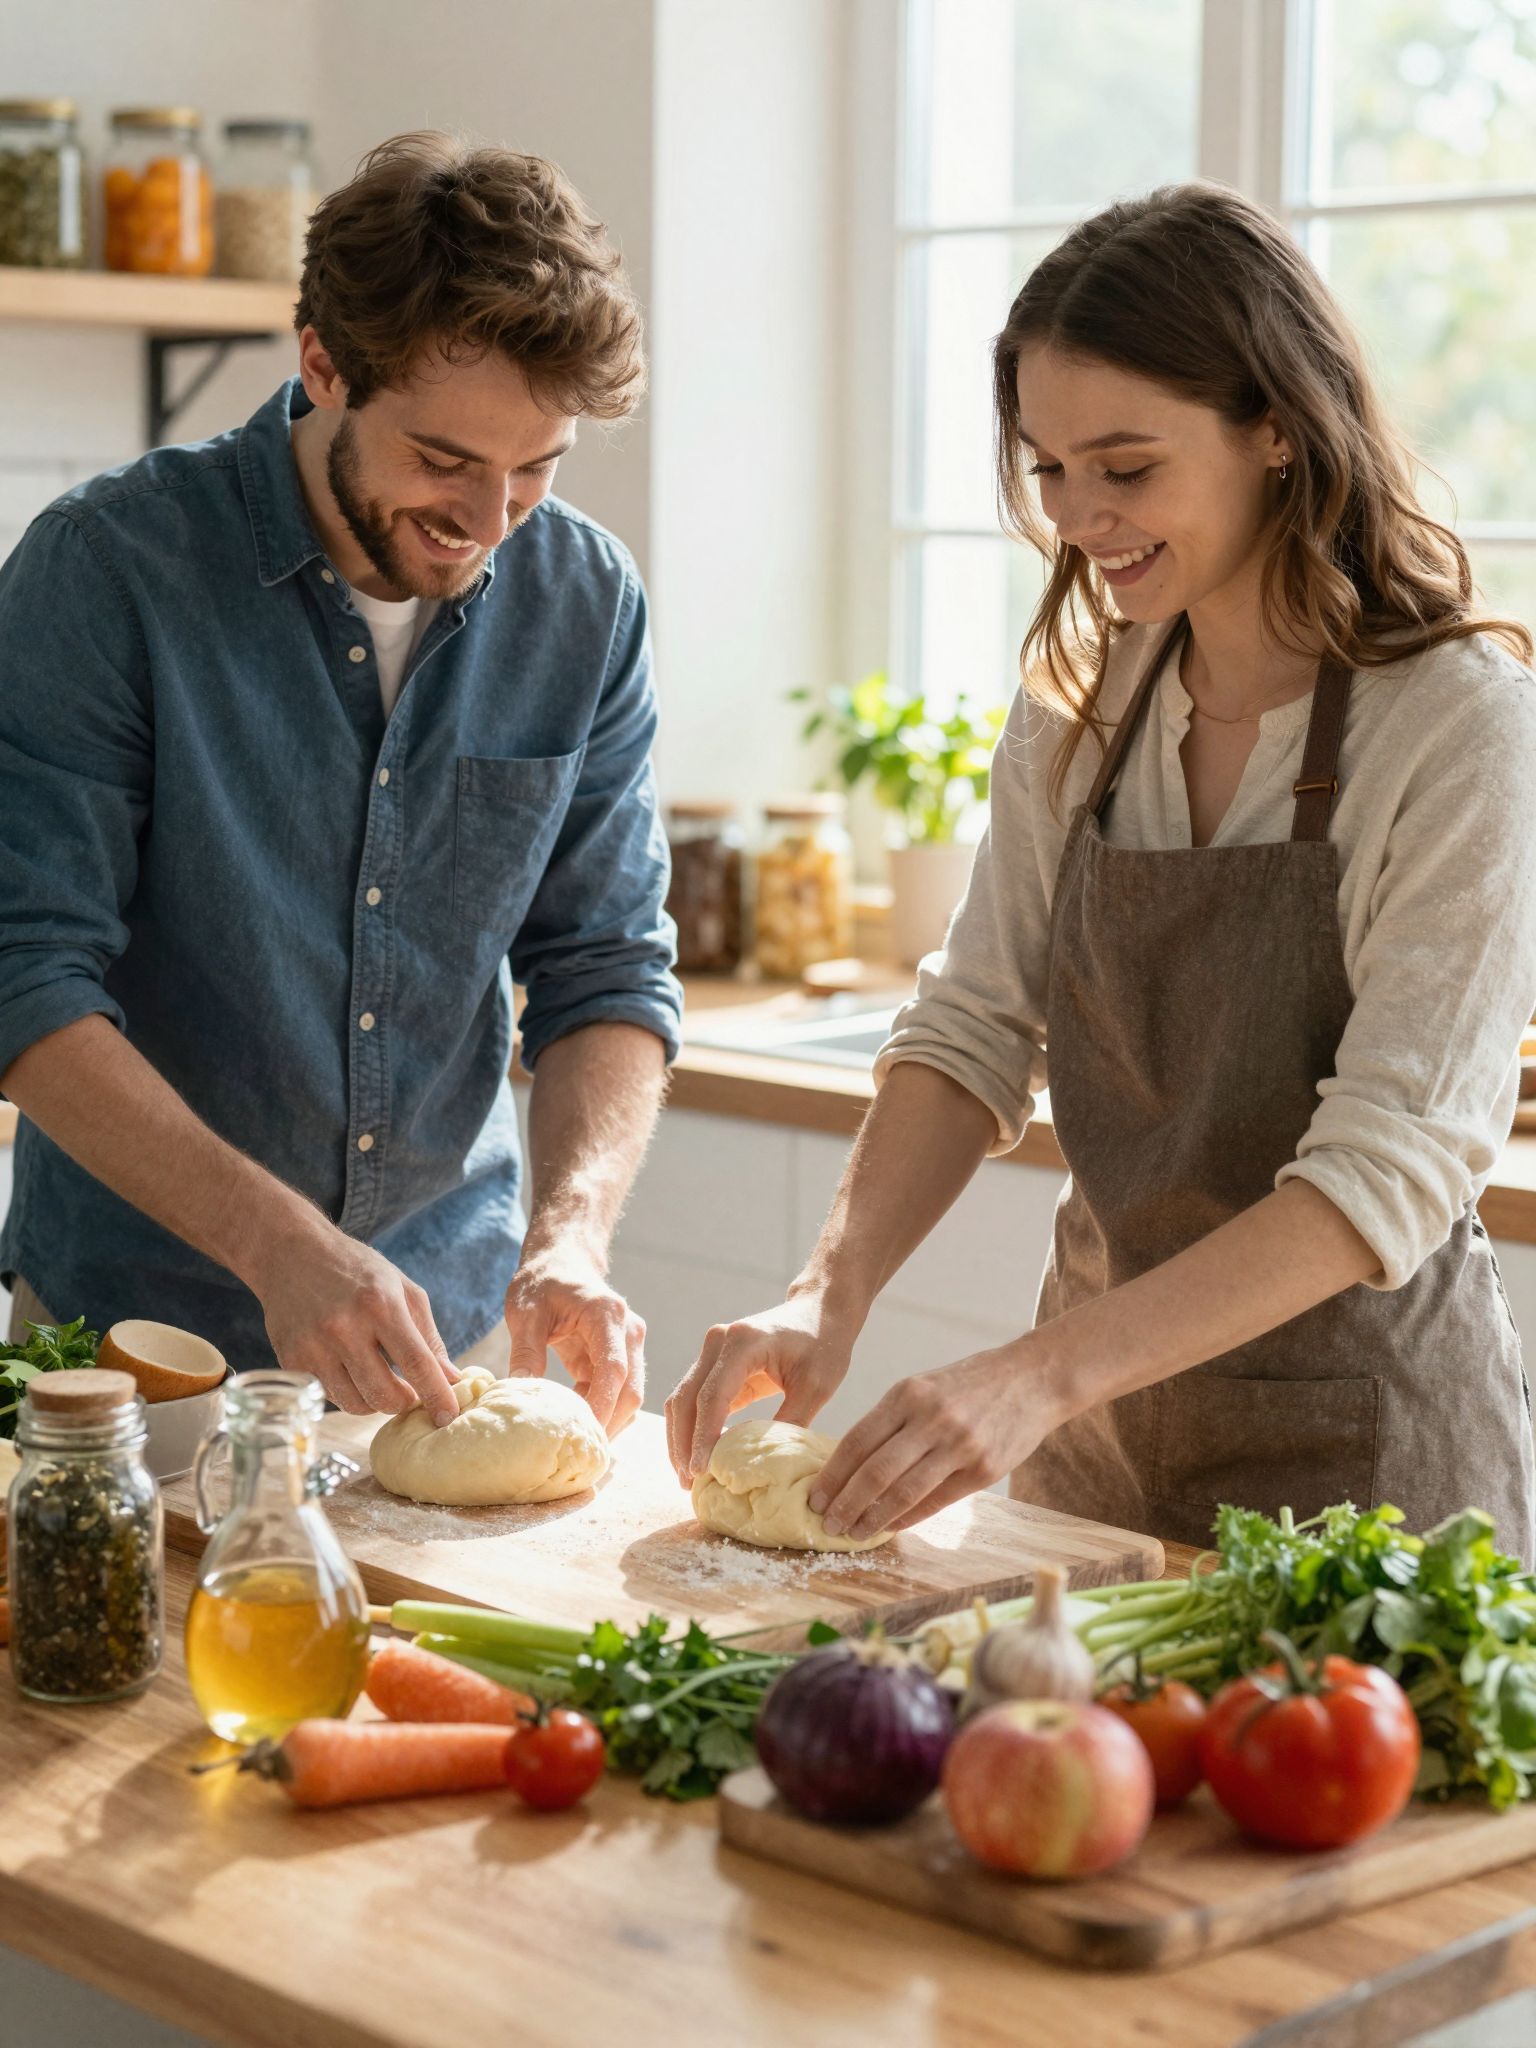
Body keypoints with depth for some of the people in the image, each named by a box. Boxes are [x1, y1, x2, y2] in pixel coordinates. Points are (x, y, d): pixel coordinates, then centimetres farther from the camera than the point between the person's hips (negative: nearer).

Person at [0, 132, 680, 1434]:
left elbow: (609, 970, 0)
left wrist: (570, 1227, -18)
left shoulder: (586, 604, -3)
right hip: (138, 1330, -3)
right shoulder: (108, 570, -15)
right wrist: (281, 1243, -29)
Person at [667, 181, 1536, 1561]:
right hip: (1099, 1418, 5)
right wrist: (834, 1291, -16)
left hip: (1357, 1452, -5)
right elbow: (974, 1031, 1)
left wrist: (1044, 1374, -31)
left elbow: (1392, 1169, -23)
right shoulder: (1081, 697, 2)